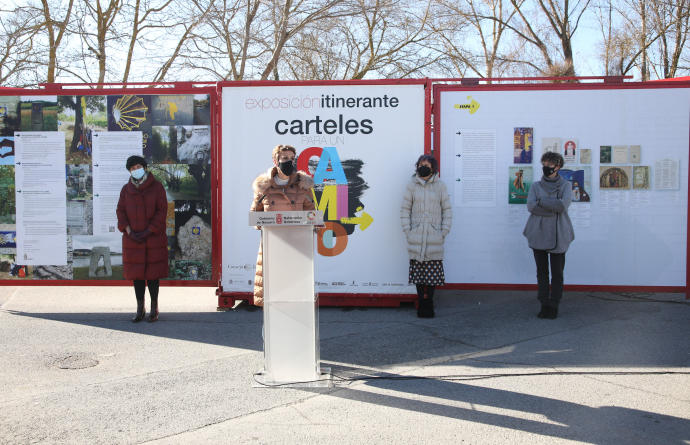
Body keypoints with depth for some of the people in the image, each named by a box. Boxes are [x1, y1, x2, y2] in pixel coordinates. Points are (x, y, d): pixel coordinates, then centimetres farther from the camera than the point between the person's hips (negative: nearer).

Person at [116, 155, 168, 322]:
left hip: (153, 238, -3)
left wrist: (148, 232, -13)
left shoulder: (157, 187, -2)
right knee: (136, 273, 5)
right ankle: (140, 309, 14)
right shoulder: (126, 189, 8)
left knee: (153, 272, 0)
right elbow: (121, 211, 6)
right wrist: (129, 232, -9)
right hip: (132, 239, 3)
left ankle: (154, 309, 10)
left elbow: (162, 211, -7)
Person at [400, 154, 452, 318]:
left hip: (434, 236, 0)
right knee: (418, 270, -1)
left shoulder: (440, 186, 6)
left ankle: (428, 302, 9)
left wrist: (444, 231, 1)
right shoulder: (412, 185, 6)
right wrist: (407, 230, -1)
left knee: (433, 271, -2)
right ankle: (422, 303, 9)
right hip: (416, 236, 0)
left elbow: (447, 209, 9)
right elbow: (405, 209, 7)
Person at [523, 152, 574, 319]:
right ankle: (544, 305, 12)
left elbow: (563, 205, -14)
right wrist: (554, 209, -15)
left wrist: (541, 201, -12)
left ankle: (554, 306, 10)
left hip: (558, 235, -2)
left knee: (557, 272, 1)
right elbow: (530, 206, -8)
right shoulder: (536, 186, 8)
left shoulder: (565, 185, 4)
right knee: (542, 271, 5)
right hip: (538, 234, 2)